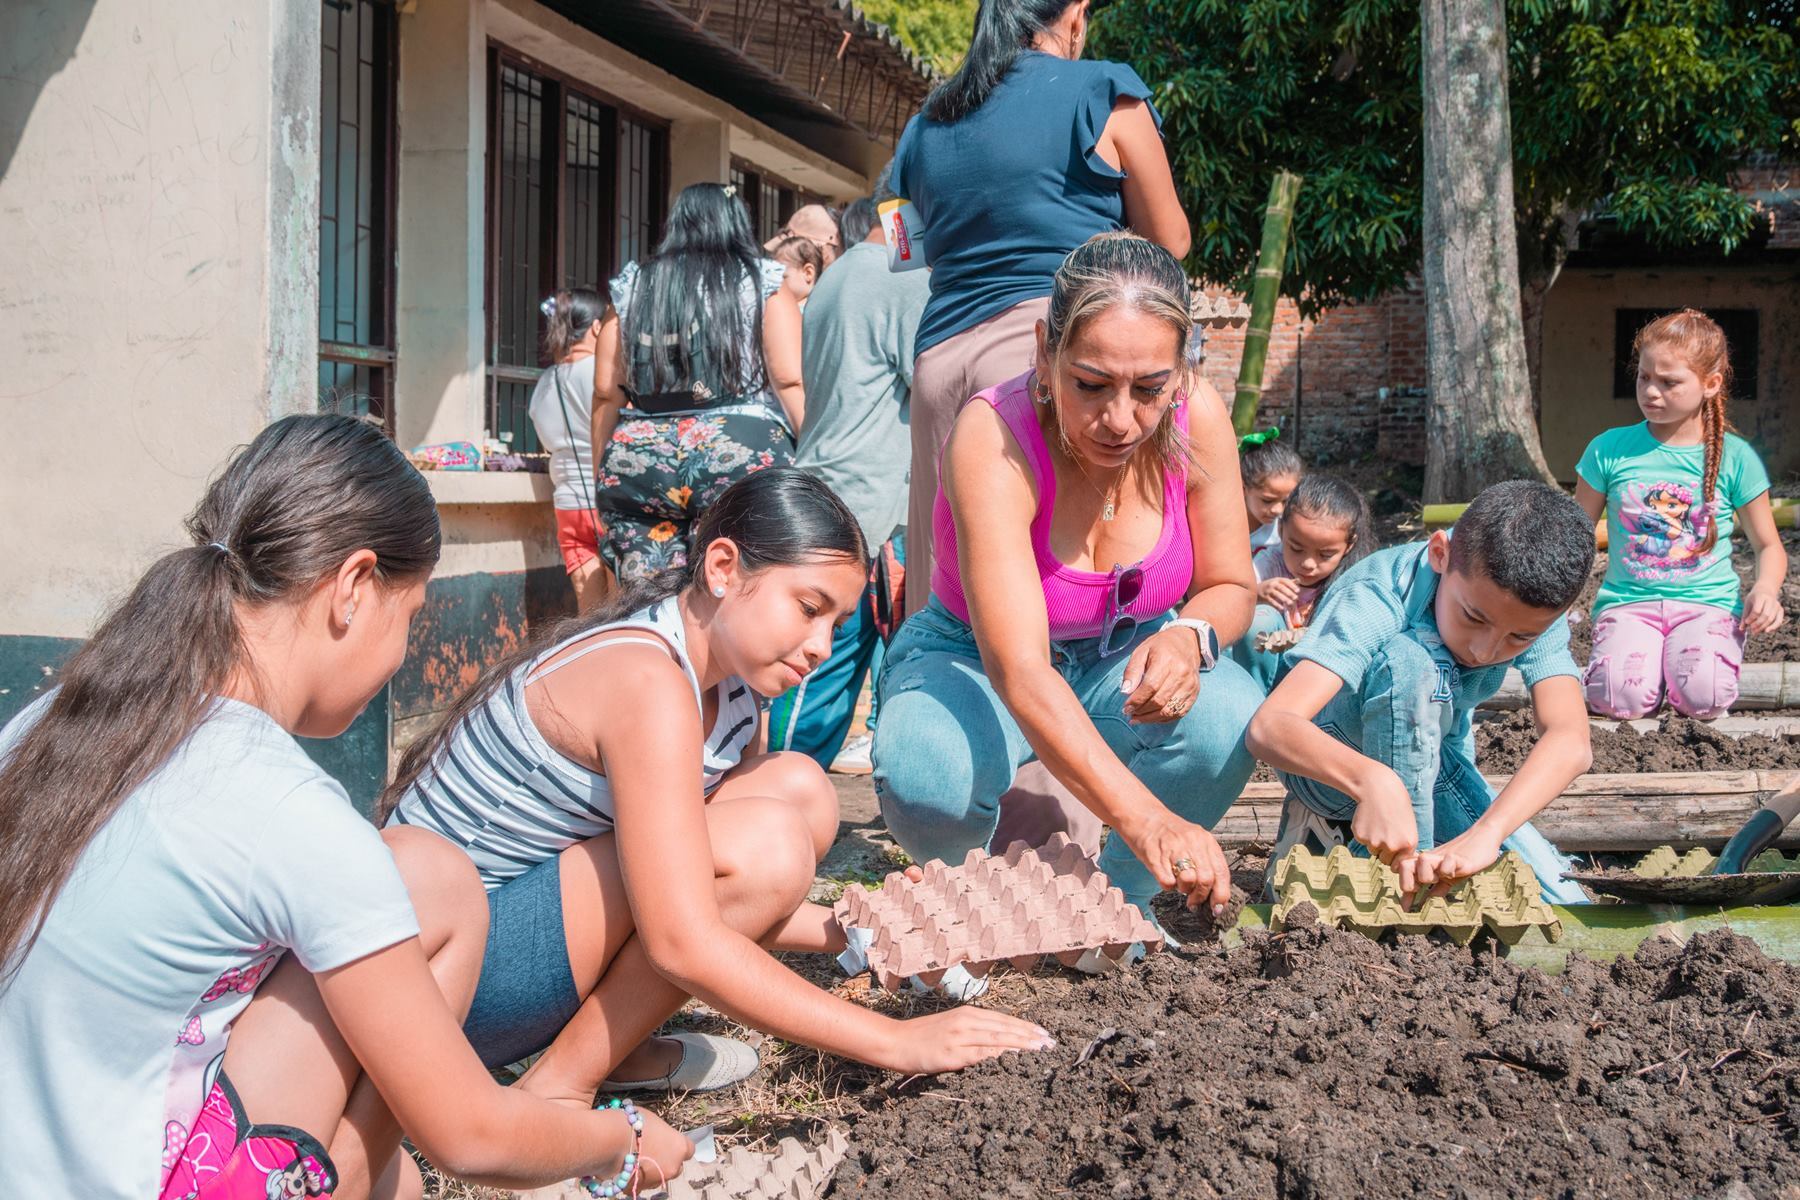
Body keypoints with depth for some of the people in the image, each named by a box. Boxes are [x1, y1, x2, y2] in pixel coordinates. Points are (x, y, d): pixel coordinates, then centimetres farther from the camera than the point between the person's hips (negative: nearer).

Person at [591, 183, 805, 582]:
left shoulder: (632, 287, 16)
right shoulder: (763, 282, 8)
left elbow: (606, 393, 12)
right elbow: (789, 381, -3)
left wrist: (606, 472, 19)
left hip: (636, 461, 3)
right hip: (746, 455, -3)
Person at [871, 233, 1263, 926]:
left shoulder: (1198, 427, -19)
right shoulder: (992, 440, -32)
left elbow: (1231, 588, -3)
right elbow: (1019, 669, -43)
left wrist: (1188, 635, -30)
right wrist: (1146, 820, -55)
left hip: (1121, 664, 3)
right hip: (976, 664, -3)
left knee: (1231, 721, -29)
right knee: (927, 781, -36)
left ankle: (1116, 901, 0)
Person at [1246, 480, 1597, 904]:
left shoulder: (1536, 609, -21)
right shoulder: (1375, 599, -32)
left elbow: (1571, 741, -36)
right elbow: (1269, 727, -45)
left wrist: (1486, 832, -52)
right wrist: (1371, 781, -63)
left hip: (1434, 766, 5)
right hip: (1331, 763, -5)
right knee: (1408, 664, -36)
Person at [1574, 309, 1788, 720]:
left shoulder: (1735, 458, 3)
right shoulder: (1610, 450, 4)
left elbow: (1769, 546, 12)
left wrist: (1765, 588, -11)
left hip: (1707, 602, 0)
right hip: (1628, 601, 0)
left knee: (1703, 696, -30)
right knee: (1620, 697, -30)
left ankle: (1684, 653, 5)